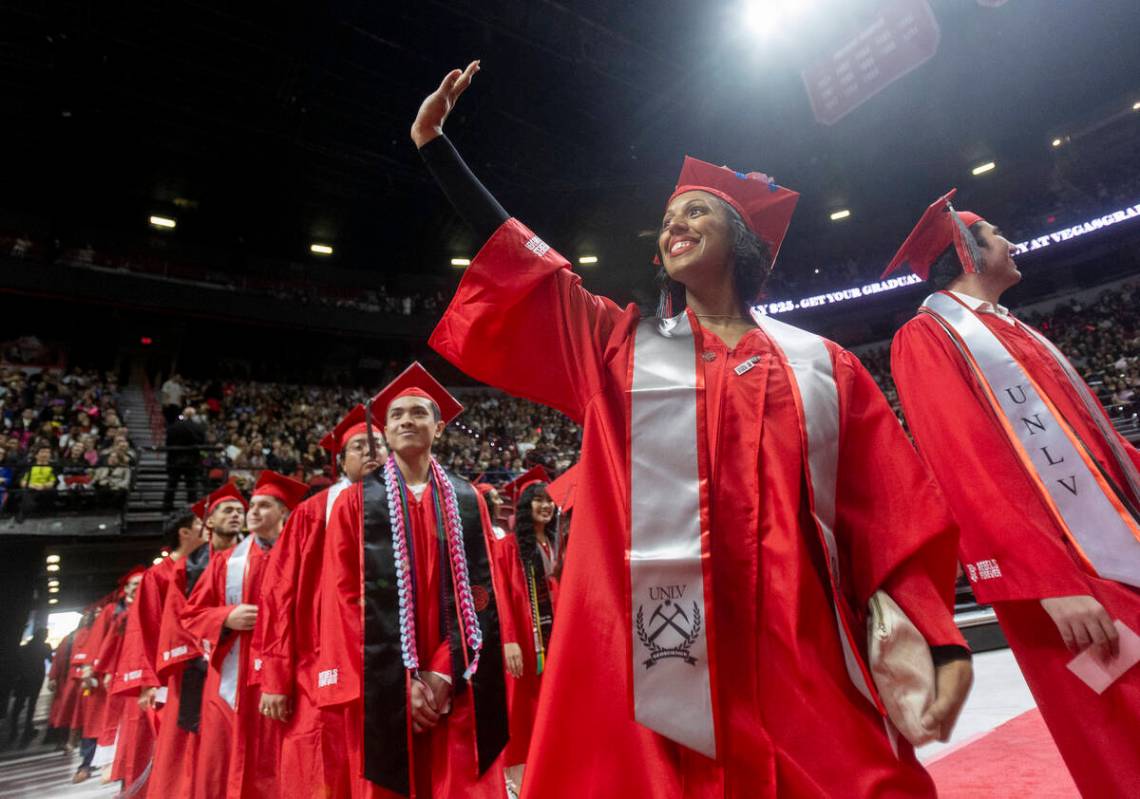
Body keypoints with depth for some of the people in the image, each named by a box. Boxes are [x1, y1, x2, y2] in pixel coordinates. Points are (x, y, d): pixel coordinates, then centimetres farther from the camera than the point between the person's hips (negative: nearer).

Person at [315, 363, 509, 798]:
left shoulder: (467, 500, 6)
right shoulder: (356, 502, 3)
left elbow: (480, 591, 2)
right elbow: (345, 596, -3)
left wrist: (443, 672, -9)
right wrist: (404, 679, -10)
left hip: (457, 686, 1)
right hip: (385, 687, -1)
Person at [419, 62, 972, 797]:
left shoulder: (822, 365, 10)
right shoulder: (619, 344, 9)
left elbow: (889, 512, 8)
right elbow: (513, 254, 8)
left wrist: (941, 636, 0)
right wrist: (433, 142, 9)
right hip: (655, 654, 0)